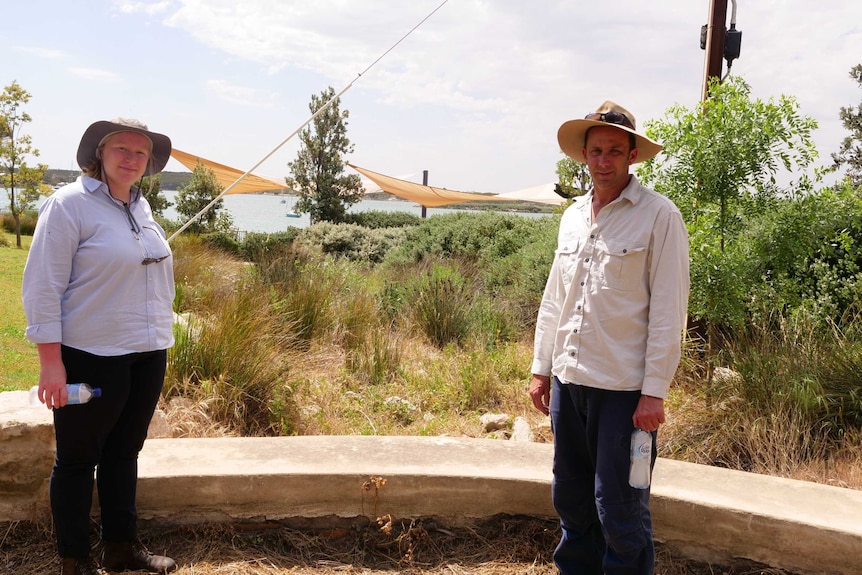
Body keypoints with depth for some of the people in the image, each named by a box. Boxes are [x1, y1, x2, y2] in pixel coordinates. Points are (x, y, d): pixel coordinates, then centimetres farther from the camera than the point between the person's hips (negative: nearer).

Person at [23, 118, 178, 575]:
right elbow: (42, 287, -13)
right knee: (78, 459, 9)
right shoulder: (69, 204, -10)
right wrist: (51, 362, -16)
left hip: (148, 355, 7)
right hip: (92, 358, -6)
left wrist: (159, 342, 17)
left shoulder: (141, 207, 10)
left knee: (124, 453, 16)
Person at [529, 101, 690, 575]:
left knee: (618, 506, 2)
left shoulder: (658, 215, -6)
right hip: (569, 380, 6)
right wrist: (541, 367, 13)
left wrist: (654, 391, -12)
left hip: (624, 387, -6)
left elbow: (668, 310, -10)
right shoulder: (573, 215, 11)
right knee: (570, 496, 16)